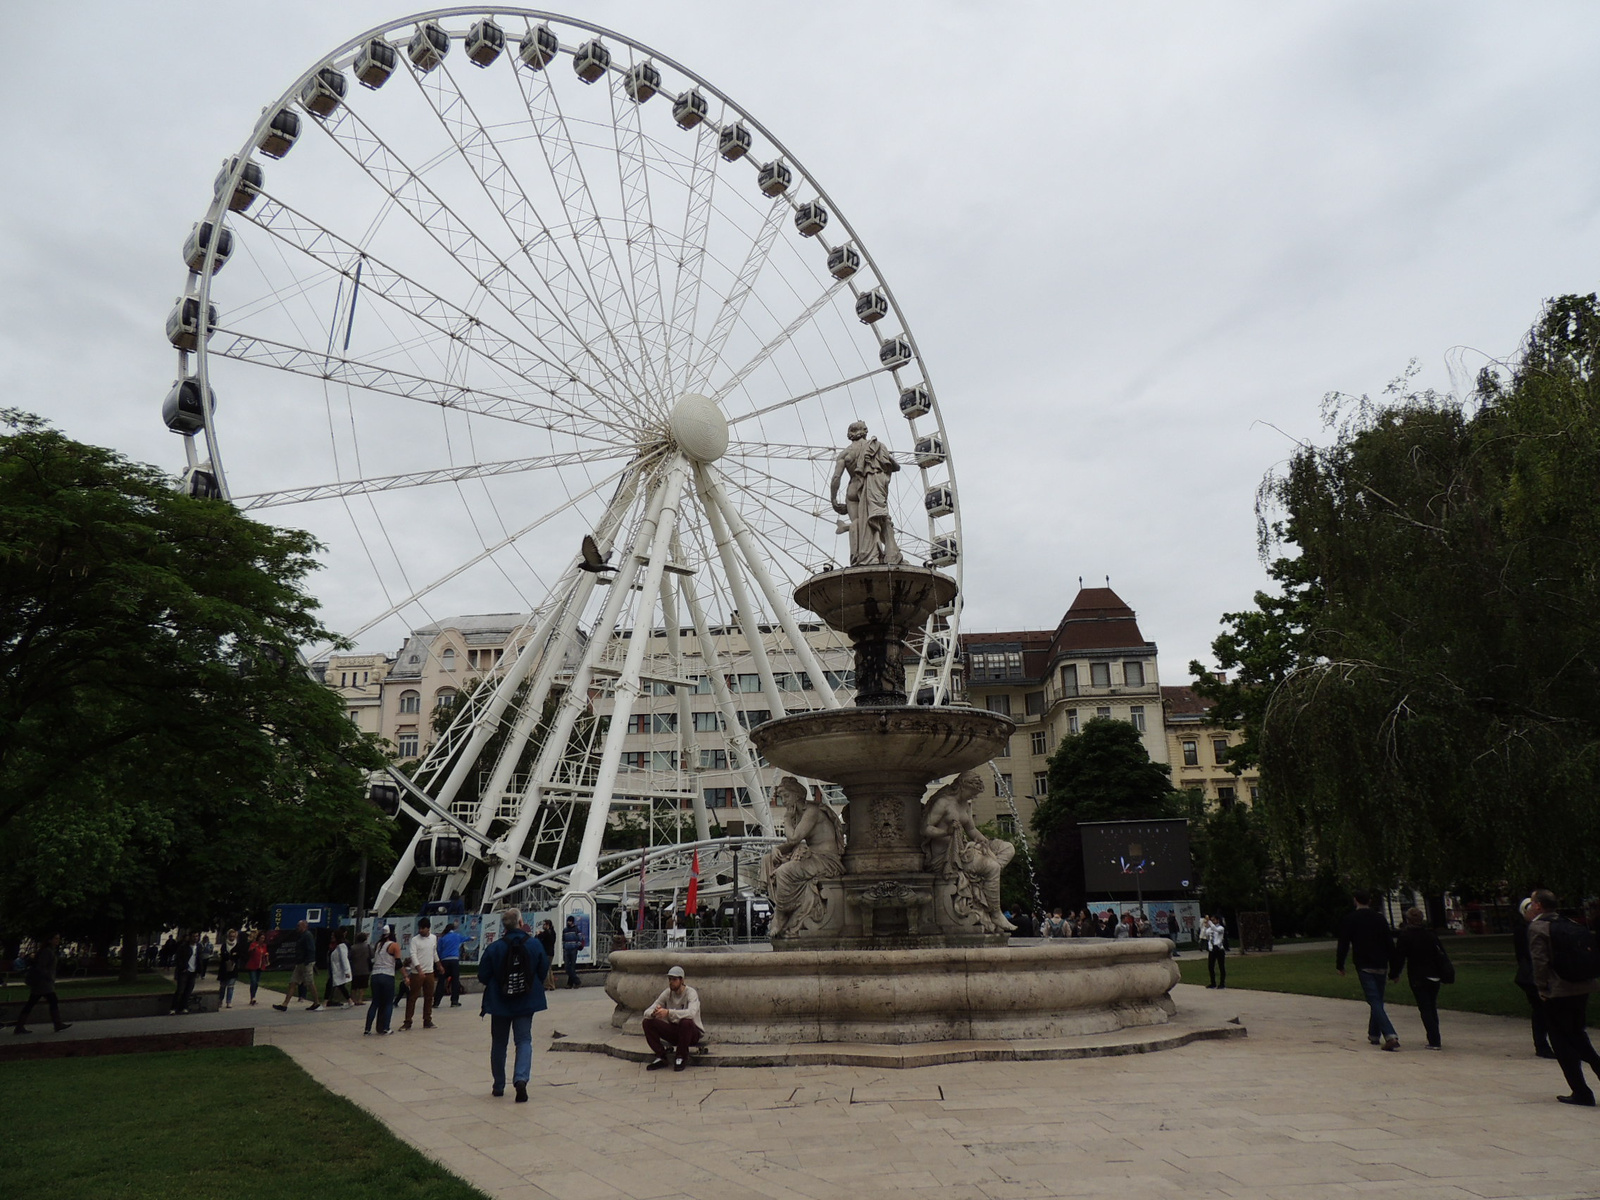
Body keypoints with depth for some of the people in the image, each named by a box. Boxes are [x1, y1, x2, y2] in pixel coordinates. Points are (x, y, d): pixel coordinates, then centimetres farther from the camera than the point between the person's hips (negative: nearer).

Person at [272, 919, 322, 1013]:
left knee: (310, 983, -5)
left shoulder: (307, 935, -12)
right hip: (300, 964, 11)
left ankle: (317, 1003, 4)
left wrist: (307, 962, -24)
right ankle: (285, 1005, 4)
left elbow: (311, 950, -21)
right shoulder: (301, 936, 20)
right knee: (293, 983, 5)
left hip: (306, 964, -11)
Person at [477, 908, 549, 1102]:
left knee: (498, 1043, 15)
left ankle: (498, 1086, 23)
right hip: (527, 1002, 0)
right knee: (524, 1040, 4)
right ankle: (520, 1078, -18)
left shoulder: (494, 948, -11)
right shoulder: (535, 945, -8)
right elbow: (544, 971, 0)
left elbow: (483, 977, -6)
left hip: (499, 1003, 0)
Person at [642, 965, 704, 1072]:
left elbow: (691, 1013, -36)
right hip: (673, 1031, 4)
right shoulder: (667, 993, -1)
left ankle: (681, 1057, -15)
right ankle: (661, 1057, -5)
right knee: (648, 1022, -16)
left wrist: (668, 1012, -47)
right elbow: (647, 1012, -6)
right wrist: (653, 1013, -32)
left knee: (686, 1022, -39)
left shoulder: (691, 993, -15)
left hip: (693, 1032, -4)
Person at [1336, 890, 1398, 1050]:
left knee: (1374, 1002, -8)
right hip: (1381, 966, 4)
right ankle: (1374, 1034, 24)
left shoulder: (1349, 919, -3)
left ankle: (1390, 1036, -23)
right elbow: (1390, 943, 7)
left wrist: (1340, 965, 6)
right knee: (1377, 1000, 18)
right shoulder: (1380, 918, 7)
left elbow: (1344, 944, -5)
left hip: (1364, 967, -4)